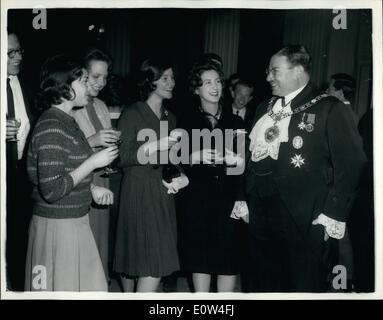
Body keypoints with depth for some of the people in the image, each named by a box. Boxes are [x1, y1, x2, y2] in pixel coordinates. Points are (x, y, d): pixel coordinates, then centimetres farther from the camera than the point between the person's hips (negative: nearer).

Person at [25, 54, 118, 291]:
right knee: (63, 288, 7)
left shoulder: (67, 121, 9)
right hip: (58, 226, -9)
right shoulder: (51, 128, -20)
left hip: (74, 221, 9)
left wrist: (91, 187, 6)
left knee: (90, 285, 17)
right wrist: (92, 163, -19)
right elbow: (51, 190, -25)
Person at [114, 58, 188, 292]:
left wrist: (181, 177, 3)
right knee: (153, 264, -10)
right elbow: (122, 157, -12)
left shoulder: (170, 117, 16)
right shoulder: (132, 114, -4)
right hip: (139, 193, -6)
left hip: (162, 193, 6)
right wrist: (155, 145, -20)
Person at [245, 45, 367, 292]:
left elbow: (351, 166, -10)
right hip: (261, 220, 6)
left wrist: (333, 215, -15)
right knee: (264, 285, 15)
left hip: (307, 225, -6)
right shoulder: (265, 109, 16)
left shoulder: (330, 109, -5)